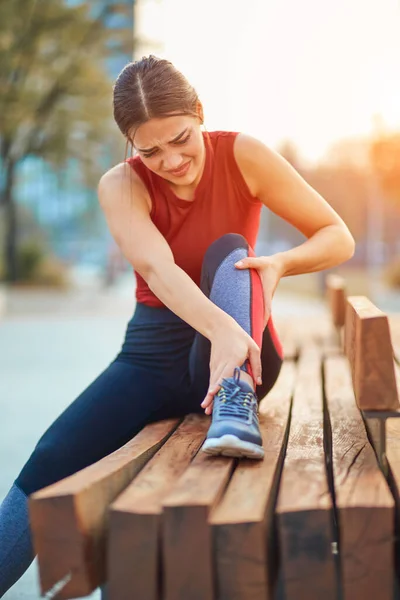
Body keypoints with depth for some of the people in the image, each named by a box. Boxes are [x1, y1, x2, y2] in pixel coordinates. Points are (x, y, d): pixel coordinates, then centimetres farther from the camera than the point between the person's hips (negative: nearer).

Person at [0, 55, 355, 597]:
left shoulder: (242, 156, -9)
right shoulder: (121, 186, -10)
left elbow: (339, 238, -8)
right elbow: (157, 268, -30)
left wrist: (282, 263, -29)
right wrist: (220, 327, -49)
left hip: (242, 353, 0)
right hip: (155, 354, 1)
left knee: (228, 250, -28)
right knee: (50, 463, -20)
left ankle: (234, 406, -46)